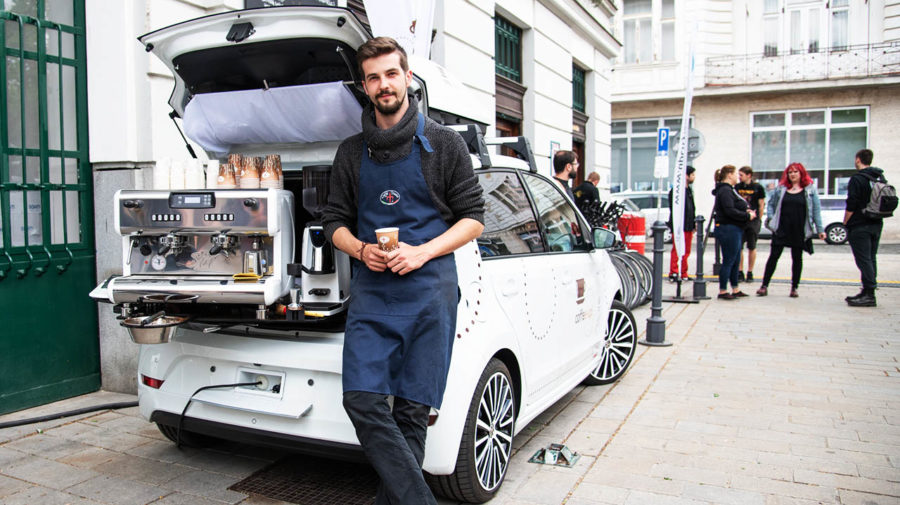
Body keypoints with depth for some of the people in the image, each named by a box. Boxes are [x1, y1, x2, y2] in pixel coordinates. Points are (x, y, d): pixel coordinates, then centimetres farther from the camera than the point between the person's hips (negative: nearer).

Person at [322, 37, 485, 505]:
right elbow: (335, 221, 17)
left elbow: (473, 218, 4)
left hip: (429, 289, -2)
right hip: (370, 291, 3)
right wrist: (362, 250, -5)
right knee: (362, 400, -10)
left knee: (411, 410, 0)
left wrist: (421, 252, -11)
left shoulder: (442, 143, 6)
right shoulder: (351, 152, 15)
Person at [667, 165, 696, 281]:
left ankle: (684, 274, 16)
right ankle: (673, 272, -2)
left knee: (686, 251, 10)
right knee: (677, 250, -7)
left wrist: (694, 222, 17)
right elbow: (674, 209, -15)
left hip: (689, 227, 9)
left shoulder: (689, 190, 18)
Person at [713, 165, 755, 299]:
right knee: (728, 261, -5)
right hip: (728, 229, -11)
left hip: (734, 230, 11)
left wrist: (746, 211, 5)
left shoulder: (729, 190, 19)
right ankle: (722, 291, 2)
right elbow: (730, 211, -23)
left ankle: (735, 290, 23)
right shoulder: (725, 191, -15)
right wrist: (747, 216, -14)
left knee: (735, 261, 15)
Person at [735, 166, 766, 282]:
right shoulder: (737, 187, 7)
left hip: (753, 220, -2)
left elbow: (761, 205, 2)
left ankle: (750, 273, 14)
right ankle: (740, 273, 6)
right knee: (738, 247, -1)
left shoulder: (758, 187, -2)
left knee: (751, 247, 5)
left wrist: (758, 219, 1)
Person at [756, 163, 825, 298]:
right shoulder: (781, 189, 7)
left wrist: (820, 229, -3)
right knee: (773, 256, -2)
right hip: (781, 229, 1)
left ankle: (794, 288, 17)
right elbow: (771, 203, 14)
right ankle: (764, 286, 1)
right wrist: (770, 218, -2)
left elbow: (816, 210, 1)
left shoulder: (810, 190, 3)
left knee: (797, 258, 8)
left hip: (799, 231, -1)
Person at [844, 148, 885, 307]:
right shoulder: (880, 177, 12)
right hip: (876, 225, 8)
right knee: (871, 259, 12)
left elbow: (851, 205, -16)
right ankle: (868, 292, 17)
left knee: (864, 260, -8)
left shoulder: (857, 179, -13)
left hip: (859, 226, -8)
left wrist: (845, 223, -6)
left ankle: (869, 294, -10)